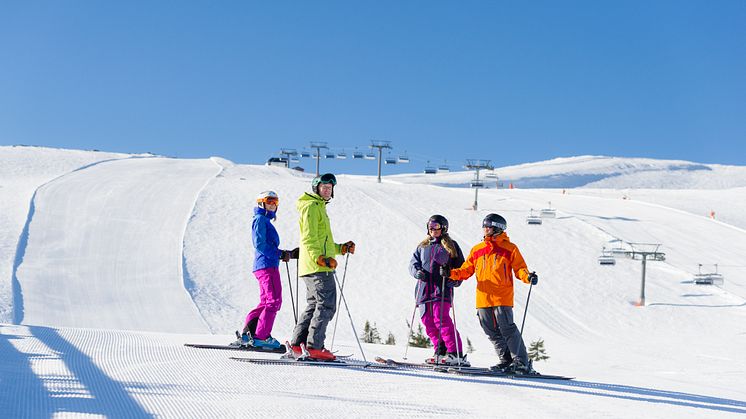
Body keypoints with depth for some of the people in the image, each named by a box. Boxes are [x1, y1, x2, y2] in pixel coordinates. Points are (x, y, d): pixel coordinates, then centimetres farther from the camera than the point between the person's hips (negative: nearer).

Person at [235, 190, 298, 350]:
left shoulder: (266, 221, 25)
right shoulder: (260, 219, -5)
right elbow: (260, 244, -15)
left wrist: (288, 253, 14)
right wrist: (280, 254, -15)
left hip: (264, 267, 10)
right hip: (267, 266, -10)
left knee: (266, 302, 10)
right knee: (274, 301, -11)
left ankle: (248, 333, 7)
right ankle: (261, 336, -12)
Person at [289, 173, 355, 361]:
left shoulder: (319, 207, 26)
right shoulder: (311, 206, -6)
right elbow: (309, 238, -17)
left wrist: (341, 248, 21)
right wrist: (321, 258, -28)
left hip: (315, 267, 10)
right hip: (318, 267, -10)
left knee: (314, 306, 13)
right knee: (326, 306, -10)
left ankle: (297, 344, 13)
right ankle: (314, 346, -12)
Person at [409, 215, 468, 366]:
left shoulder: (451, 246, 9)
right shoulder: (422, 247, 21)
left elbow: (461, 268, 10)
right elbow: (413, 263, 18)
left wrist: (455, 280, -8)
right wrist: (417, 271, -5)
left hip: (442, 289, -6)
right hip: (424, 289, 6)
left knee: (441, 319, -18)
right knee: (428, 321, -2)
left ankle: (456, 354, -19)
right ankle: (440, 352, 6)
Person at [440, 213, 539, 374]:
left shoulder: (509, 248, 3)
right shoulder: (477, 250, 16)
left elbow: (519, 268, 1)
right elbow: (466, 270, 16)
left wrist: (528, 277, -20)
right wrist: (451, 273, -1)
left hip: (502, 297, -5)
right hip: (483, 299, 6)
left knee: (507, 329, -12)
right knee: (492, 332, 7)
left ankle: (522, 362, -7)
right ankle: (506, 361, 15)